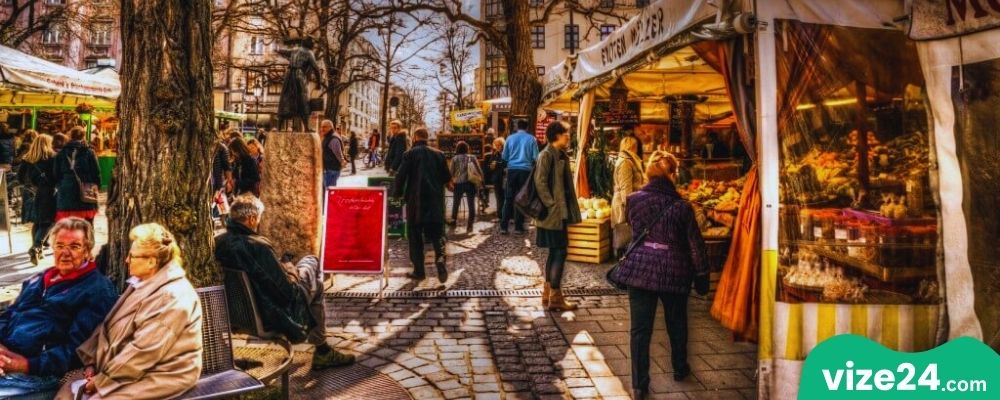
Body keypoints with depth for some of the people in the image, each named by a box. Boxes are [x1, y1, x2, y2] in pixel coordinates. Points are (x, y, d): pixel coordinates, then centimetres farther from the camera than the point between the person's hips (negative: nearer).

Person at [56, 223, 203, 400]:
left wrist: (102, 379, -15)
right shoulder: (142, 284, 12)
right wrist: (91, 363, 0)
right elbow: (109, 326, 12)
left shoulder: (172, 297, -22)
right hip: (125, 369, 9)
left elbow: (144, 351, -24)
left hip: (159, 377, -9)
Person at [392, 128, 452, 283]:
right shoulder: (438, 154, 5)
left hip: (415, 201, -2)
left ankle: (419, 271, 8)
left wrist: (397, 193, 9)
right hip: (435, 201, 2)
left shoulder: (409, 154, -3)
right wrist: (449, 185, 31)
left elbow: (401, 176, -7)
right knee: (436, 232, 9)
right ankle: (440, 257, -18)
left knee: (415, 236, 8)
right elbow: (447, 177, 8)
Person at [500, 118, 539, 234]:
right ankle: (518, 227, 4)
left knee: (509, 198, 4)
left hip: (512, 170, 2)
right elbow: (535, 157, -1)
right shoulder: (531, 139, 0)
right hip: (525, 170, -2)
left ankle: (504, 226, 0)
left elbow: (504, 157, 10)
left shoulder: (510, 138, 6)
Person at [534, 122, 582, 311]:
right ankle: (555, 297, -1)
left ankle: (548, 294, 19)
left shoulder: (562, 155, 15)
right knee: (560, 252, -7)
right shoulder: (547, 155, -13)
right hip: (553, 213, -9)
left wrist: (568, 209, 14)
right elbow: (540, 183, -19)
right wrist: (552, 205, -19)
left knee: (554, 252, 12)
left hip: (561, 212, 9)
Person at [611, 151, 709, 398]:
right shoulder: (682, 207, -13)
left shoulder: (634, 200, -6)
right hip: (674, 272, -1)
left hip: (639, 269, 1)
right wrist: (702, 275, 4)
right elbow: (695, 245, -6)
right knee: (677, 324, 22)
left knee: (640, 328, 6)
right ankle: (680, 369, 42)